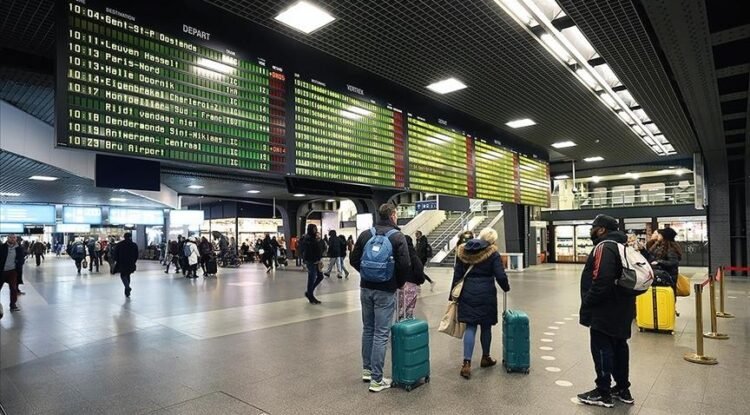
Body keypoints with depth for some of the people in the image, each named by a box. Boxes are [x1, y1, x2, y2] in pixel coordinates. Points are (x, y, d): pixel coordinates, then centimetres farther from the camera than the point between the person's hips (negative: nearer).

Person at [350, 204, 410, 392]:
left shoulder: (365, 234, 4)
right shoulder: (398, 236, -10)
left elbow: (353, 259, 6)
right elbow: (405, 265, -16)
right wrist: (400, 282, 1)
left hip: (366, 288, 5)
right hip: (385, 290, -5)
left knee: (368, 329, 18)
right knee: (381, 334, 0)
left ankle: (367, 370, 29)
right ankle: (376, 379, 5)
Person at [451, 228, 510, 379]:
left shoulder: (463, 251, 3)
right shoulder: (492, 253, -7)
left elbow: (457, 274, 5)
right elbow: (500, 276, -10)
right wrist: (506, 287, 11)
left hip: (467, 294, 3)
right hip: (486, 294, -2)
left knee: (470, 327, 4)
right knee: (486, 326, 15)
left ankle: (467, 363, -5)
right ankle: (485, 358, 31)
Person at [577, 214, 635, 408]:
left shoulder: (604, 247, -19)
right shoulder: (622, 245, 14)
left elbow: (601, 281, -30)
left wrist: (587, 305, -20)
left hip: (606, 309, -10)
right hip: (621, 308, 10)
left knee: (602, 349, -1)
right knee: (619, 346, 17)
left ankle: (603, 392, 8)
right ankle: (623, 388, 28)